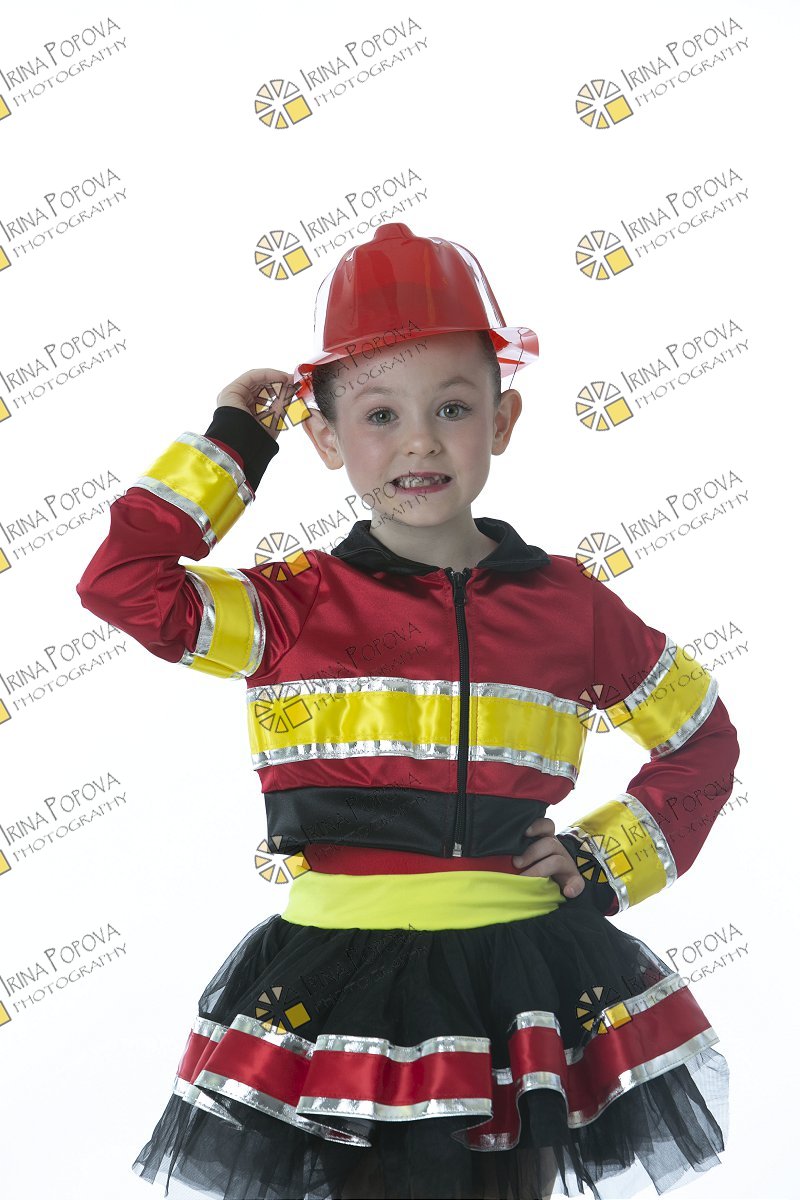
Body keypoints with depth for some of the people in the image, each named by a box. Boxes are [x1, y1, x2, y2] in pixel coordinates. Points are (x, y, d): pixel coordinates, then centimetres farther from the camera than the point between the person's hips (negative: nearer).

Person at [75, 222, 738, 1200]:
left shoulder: (569, 605, 3)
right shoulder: (295, 606, -2)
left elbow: (702, 740, 16)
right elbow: (124, 582, -15)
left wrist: (612, 859, 4)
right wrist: (230, 445, -4)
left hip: (526, 981, 2)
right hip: (341, 986, -2)